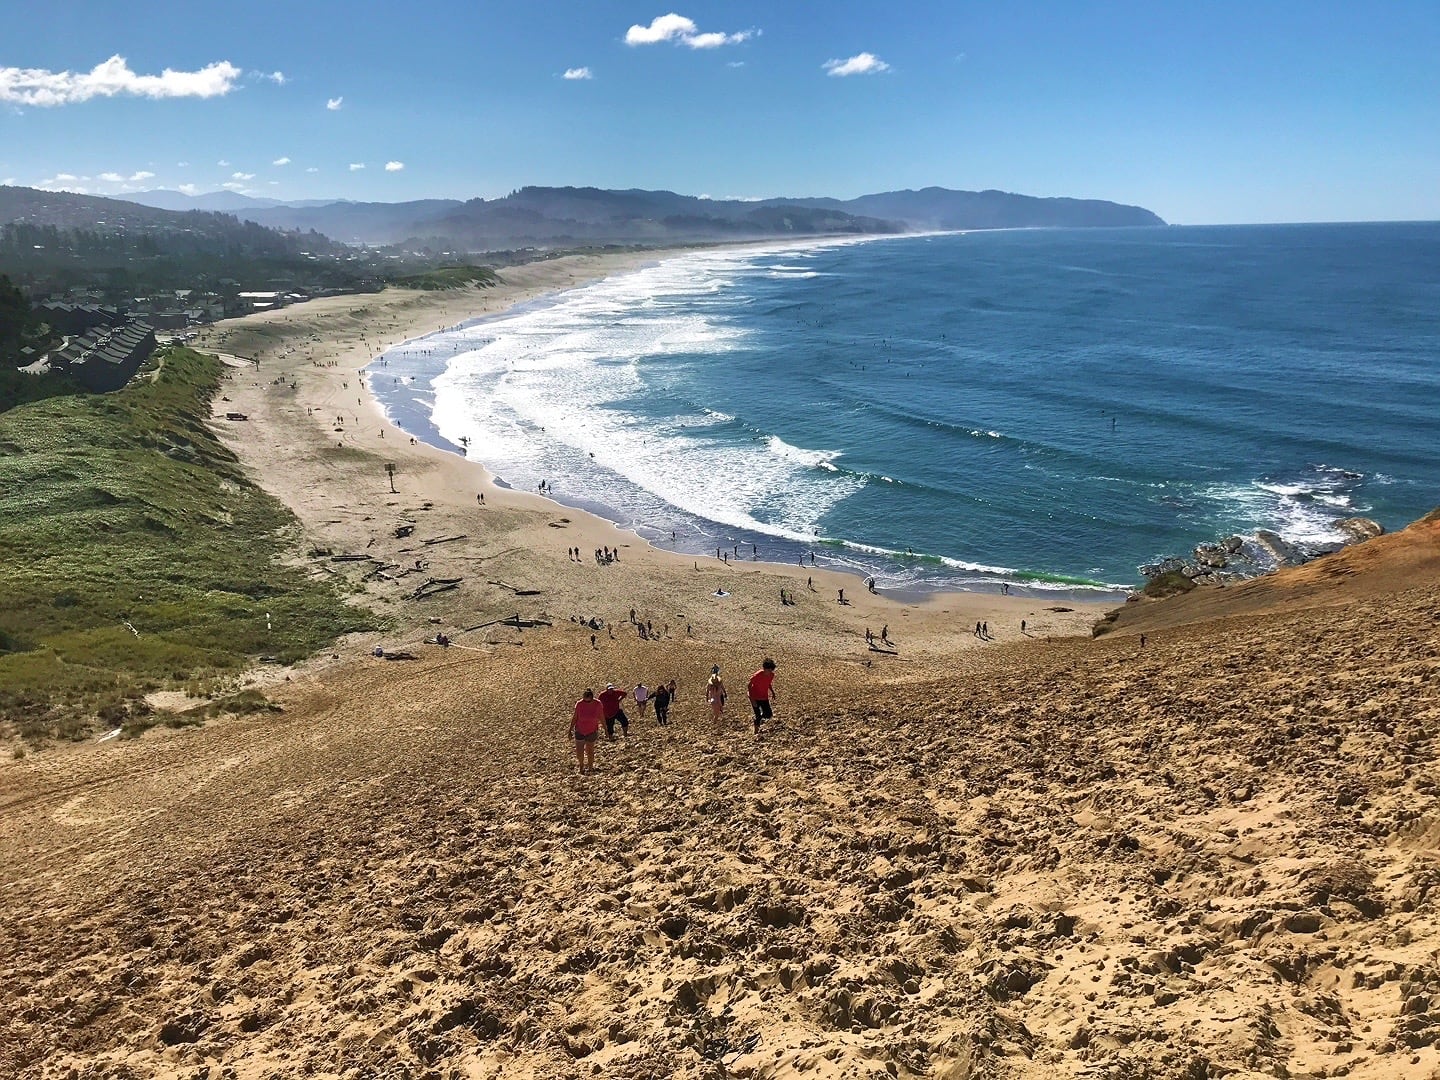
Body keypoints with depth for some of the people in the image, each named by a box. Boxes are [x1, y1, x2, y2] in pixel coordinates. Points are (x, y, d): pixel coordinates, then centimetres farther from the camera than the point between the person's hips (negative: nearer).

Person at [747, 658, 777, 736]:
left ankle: (760, 719, 35)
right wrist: (752, 699, -21)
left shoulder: (771, 675, -11)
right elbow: (750, 686, -18)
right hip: (755, 698, -5)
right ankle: (756, 731, 20)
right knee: (758, 715, -3)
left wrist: (772, 692, -2)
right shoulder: (757, 676, -29)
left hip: (764, 697, 5)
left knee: (768, 715, 3)